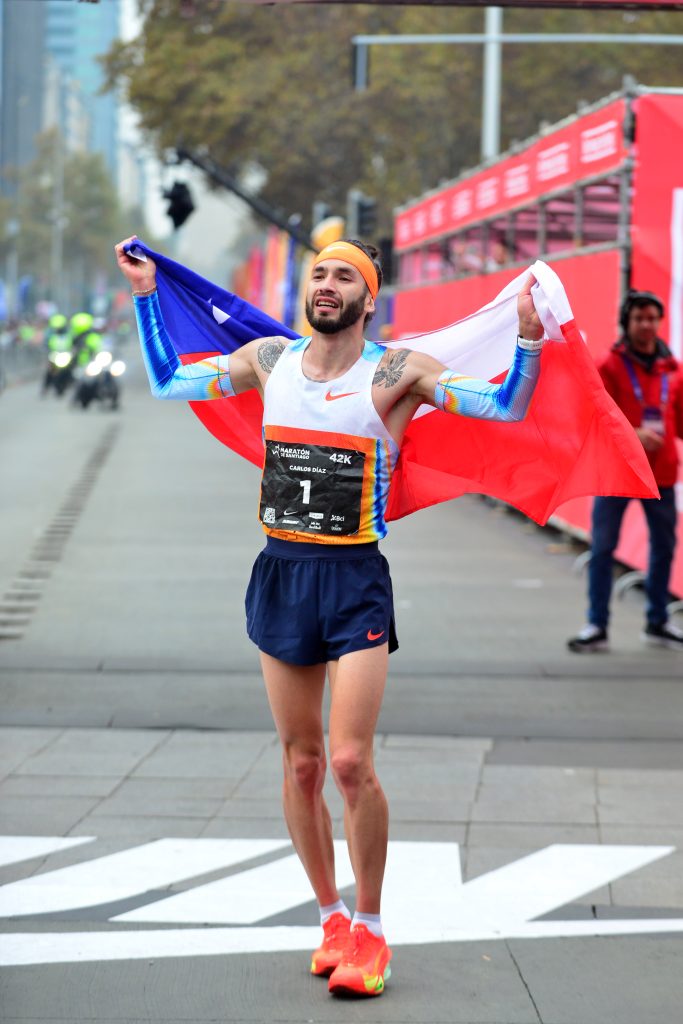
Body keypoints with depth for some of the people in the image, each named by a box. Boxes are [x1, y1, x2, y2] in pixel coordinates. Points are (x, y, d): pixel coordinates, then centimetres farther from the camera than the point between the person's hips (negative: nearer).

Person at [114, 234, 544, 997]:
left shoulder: (396, 371, -5)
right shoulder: (268, 359, 7)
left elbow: (505, 407, -9)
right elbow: (167, 384, 19)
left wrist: (528, 336, -23)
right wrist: (147, 297, 14)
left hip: (356, 579, -4)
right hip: (281, 571, 4)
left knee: (350, 762, -12)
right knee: (301, 763, 8)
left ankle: (369, 930, 3)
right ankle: (331, 918, 22)